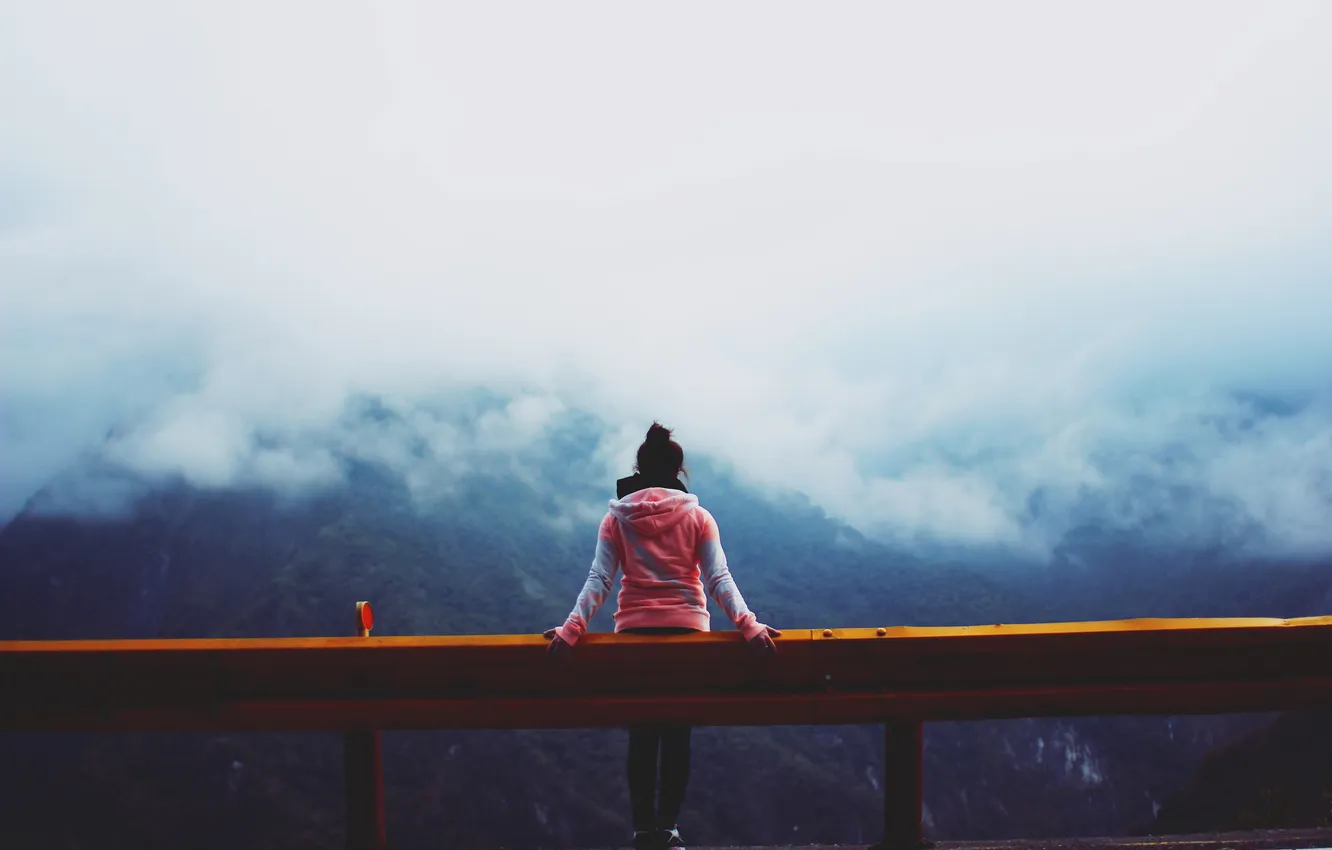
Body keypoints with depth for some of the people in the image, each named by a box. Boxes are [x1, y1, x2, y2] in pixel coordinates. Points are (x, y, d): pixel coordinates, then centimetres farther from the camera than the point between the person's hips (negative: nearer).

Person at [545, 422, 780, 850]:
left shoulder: (617, 518, 2)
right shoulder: (697, 517, 1)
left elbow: (599, 579, -9)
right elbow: (719, 579, -9)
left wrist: (571, 627, -12)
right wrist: (749, 625, -12)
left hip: (635, 630, 1)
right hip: (687, 628, 0)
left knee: (641, 733, 10)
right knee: (677, 732, 8)